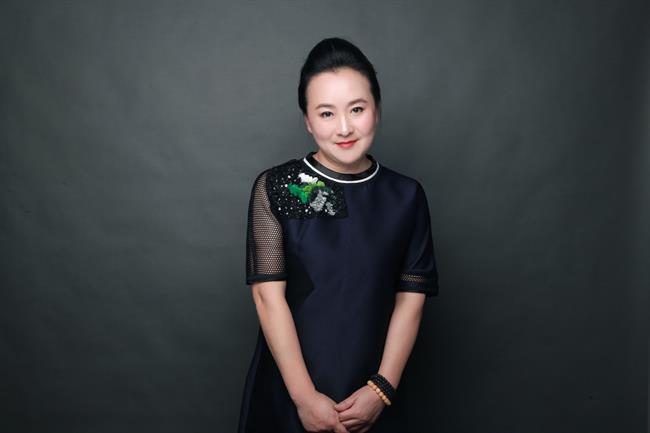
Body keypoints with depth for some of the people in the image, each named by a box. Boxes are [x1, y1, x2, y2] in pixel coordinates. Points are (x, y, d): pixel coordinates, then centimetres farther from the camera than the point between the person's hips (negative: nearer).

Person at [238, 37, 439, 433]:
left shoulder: (407, 196, -1)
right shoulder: (275, 188, -7)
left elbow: (411, 296, -2)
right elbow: (268, 294, -11)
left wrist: (382, 388, -10)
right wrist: (304, 395, -15)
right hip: (286, 391, -1)